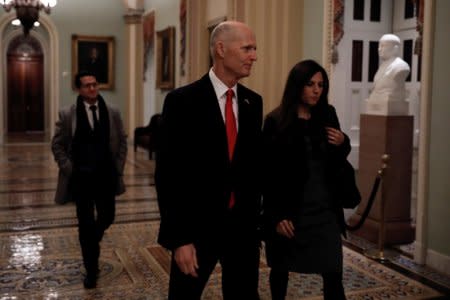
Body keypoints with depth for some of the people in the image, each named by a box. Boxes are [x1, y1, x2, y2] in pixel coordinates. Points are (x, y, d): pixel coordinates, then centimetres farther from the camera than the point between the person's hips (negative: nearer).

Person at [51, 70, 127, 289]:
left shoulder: (112, 113, 1)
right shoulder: (67, 114, -5)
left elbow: (122, 141, 9)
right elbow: (57, 145, 1)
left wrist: (118, 167, 1)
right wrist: (68, 169, -7)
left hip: (106, 176, 2)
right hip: (81, 177, -2)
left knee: (107, 217, 9)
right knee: (86, 223, 4)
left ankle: (91, 241, 45)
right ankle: (91, 270, 18)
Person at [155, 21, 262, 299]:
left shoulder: (253, 102, 5)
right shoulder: (182, 101, -12)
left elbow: (254, 166, 11)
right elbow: (168, 175, -13)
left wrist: (254, 222, 13)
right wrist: (178, 238, -15)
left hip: (243, 225, 5)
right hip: (198, 227, -4)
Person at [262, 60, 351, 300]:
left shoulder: (327, 114, 4)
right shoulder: (276, 121, -10)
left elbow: (337, 161, 15)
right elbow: (268, 173, -10)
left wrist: (342, 143, -7)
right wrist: (277, 216, -13)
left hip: (324, 208, 3)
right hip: (289, 209, -3)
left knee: (333, 273, -1)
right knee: (281, 268, 14)